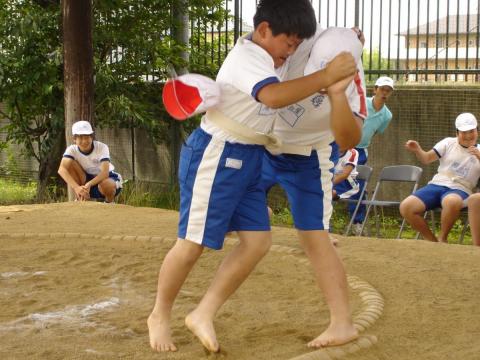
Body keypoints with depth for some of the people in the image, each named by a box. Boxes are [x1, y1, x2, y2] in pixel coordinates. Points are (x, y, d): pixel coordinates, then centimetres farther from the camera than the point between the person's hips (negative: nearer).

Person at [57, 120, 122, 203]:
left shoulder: (101, 147, -23)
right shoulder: (72, 149, -17)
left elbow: (105, 172, -36)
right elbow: (61, 169, -35)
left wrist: (89, 184, -53)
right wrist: (76, 187, -51)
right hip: (87, 179, 3)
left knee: (106, 185, -39)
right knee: (69, 163, -22)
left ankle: (110, 201, -2)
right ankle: (80, 199, -10)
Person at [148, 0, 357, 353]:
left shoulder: (276, 58, 7)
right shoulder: (245, 57, -22)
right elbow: (273, 96, -42)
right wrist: (326, 76, -41)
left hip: (249, 159, 9)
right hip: (216, 155, -9)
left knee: (258, 242, 2)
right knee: (193, 243, -1)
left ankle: (203, 315, 9)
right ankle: (159, 316, 19)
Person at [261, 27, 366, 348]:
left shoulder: (352, 87, -30)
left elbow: (349, 141, -41)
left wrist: (336, 95, -54)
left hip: (307, 159, -4)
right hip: (261, 145, 4)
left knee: (314, 237, -10)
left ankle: (343, 323, -4)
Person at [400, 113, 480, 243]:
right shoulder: (448, 143, 12)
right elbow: (426, 159, 3)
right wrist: (417, 150, -19)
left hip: (459, 190, -3)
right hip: (435, 185, 3)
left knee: (451, 201, -42)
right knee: (406, 207, -22)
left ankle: (442, 238, -17)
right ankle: (432, 241, -3)